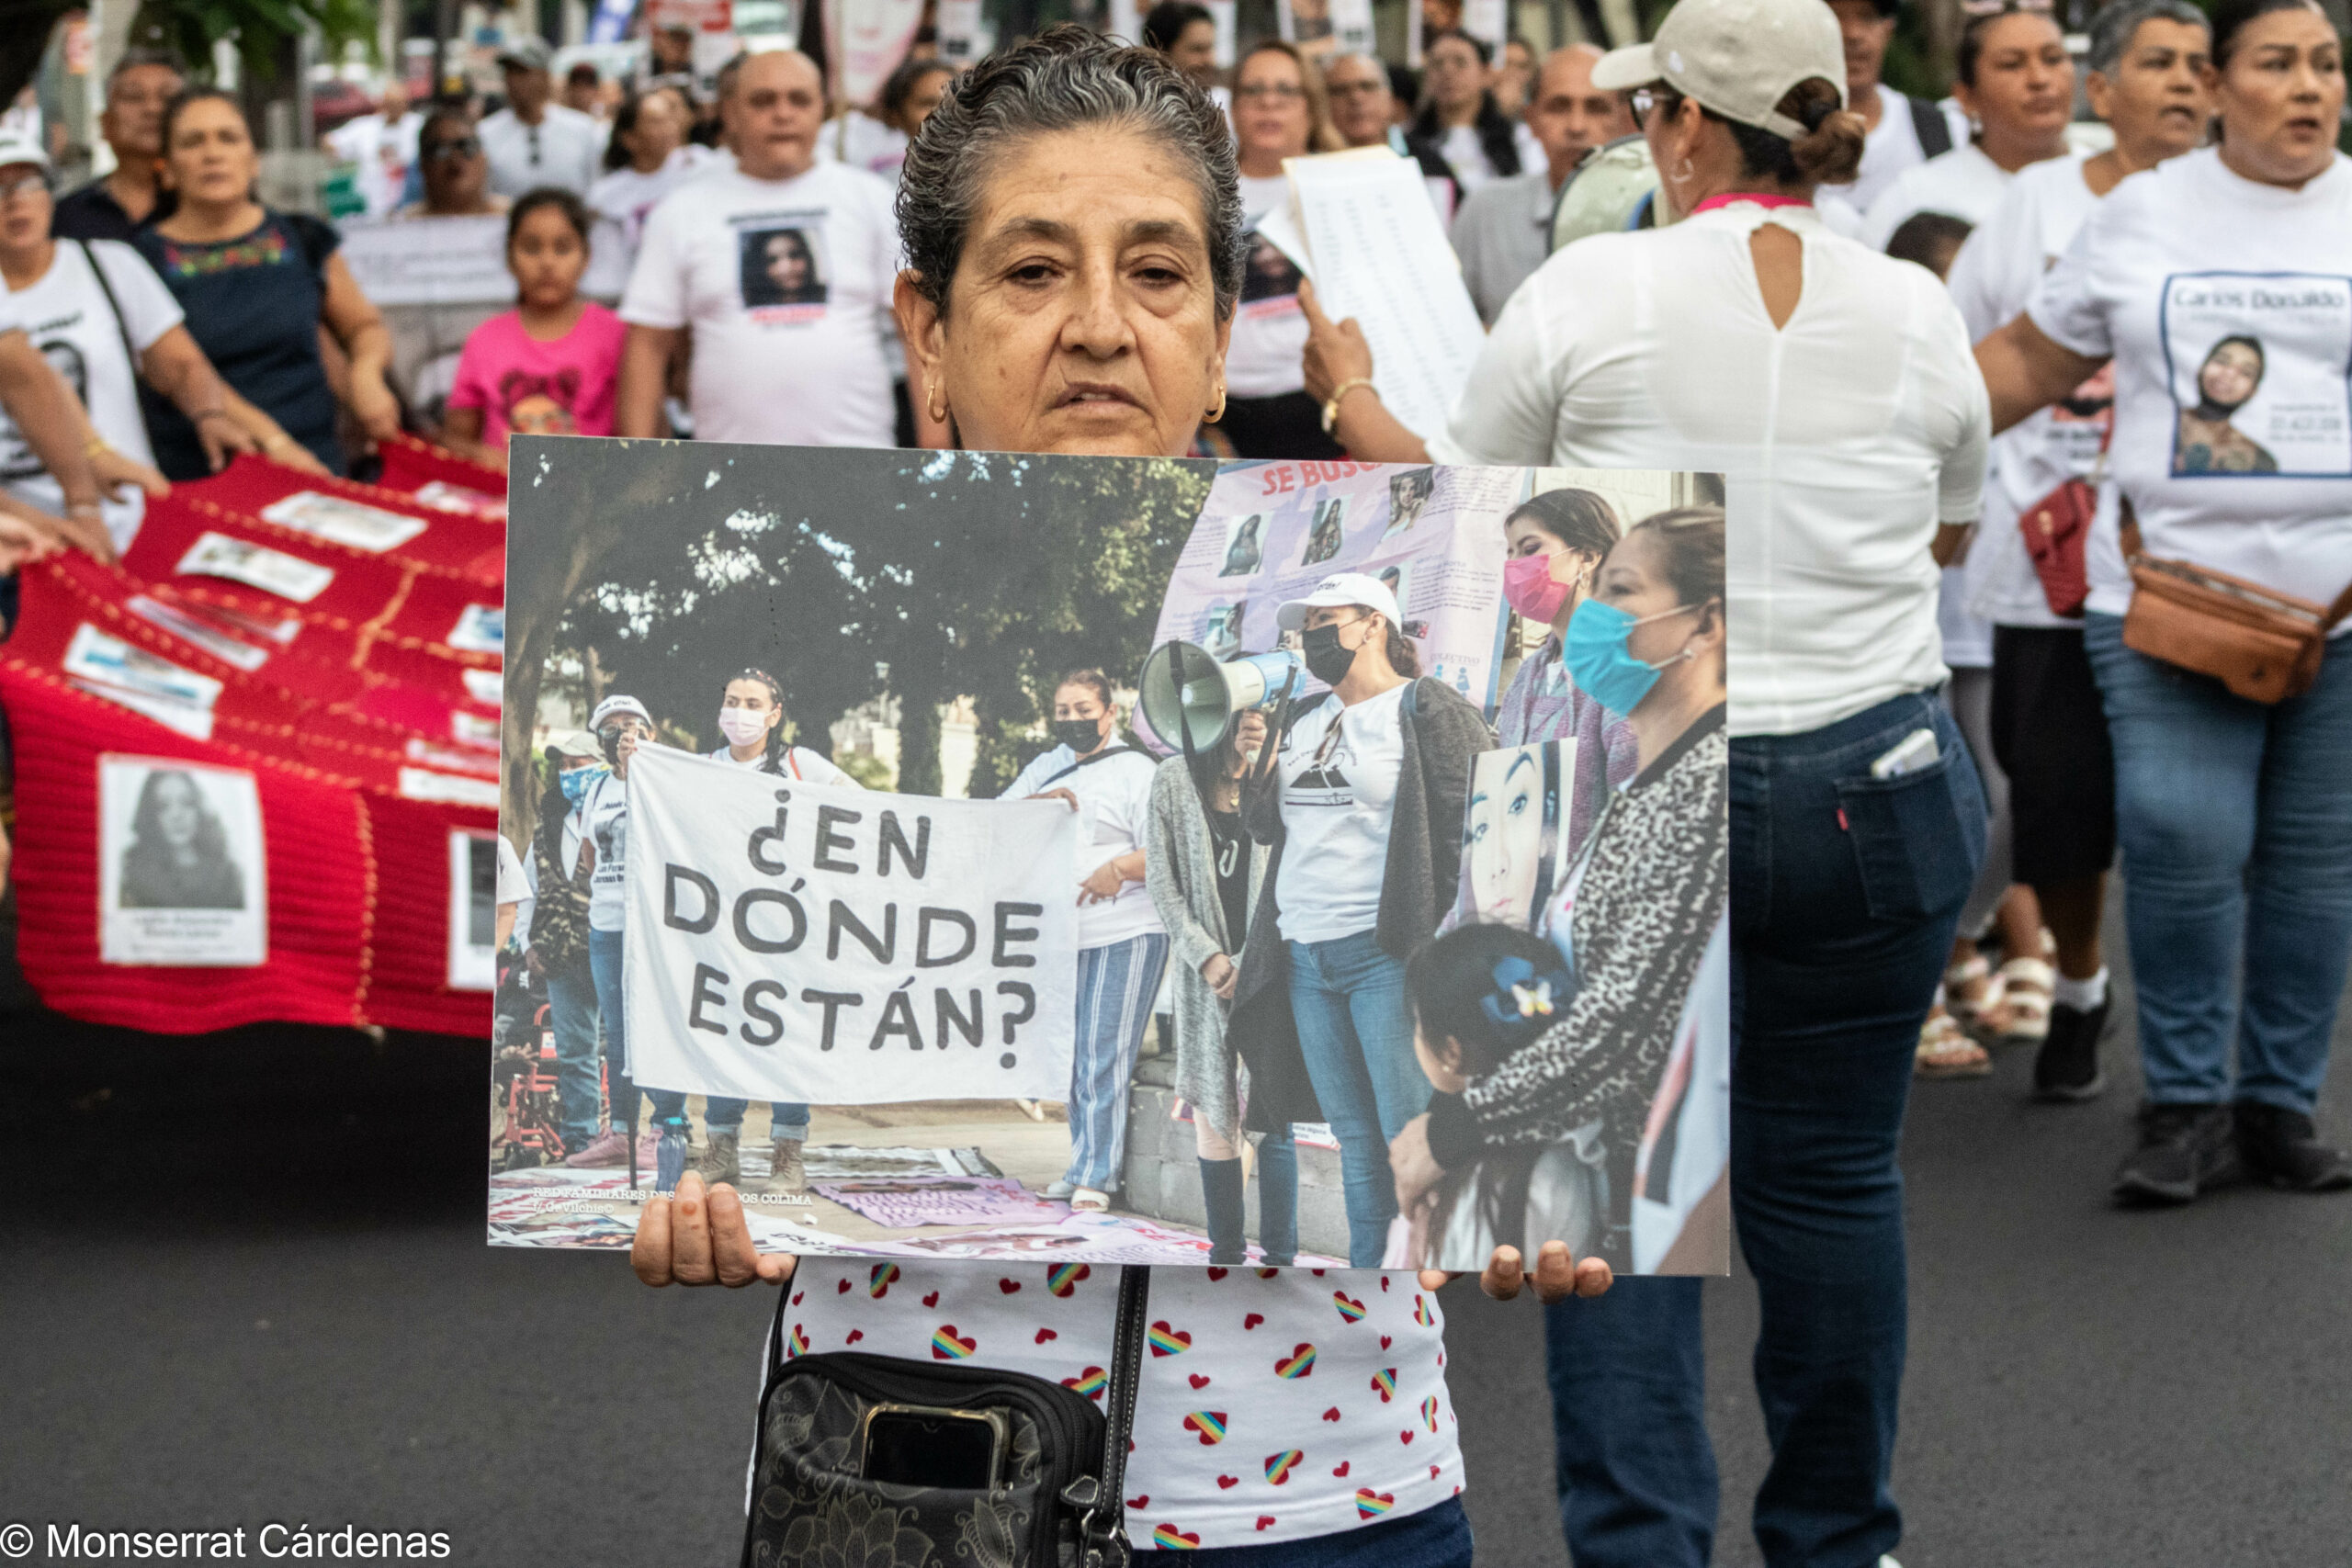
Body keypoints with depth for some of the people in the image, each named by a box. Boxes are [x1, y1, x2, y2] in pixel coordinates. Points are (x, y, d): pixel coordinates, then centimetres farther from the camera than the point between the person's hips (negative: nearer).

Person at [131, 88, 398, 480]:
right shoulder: (144, 257, 4)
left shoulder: (301, 242, 13)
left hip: (313, 465, 2)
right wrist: (271, 440, -14)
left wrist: (366, 371, 2)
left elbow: (365, 325, 25)